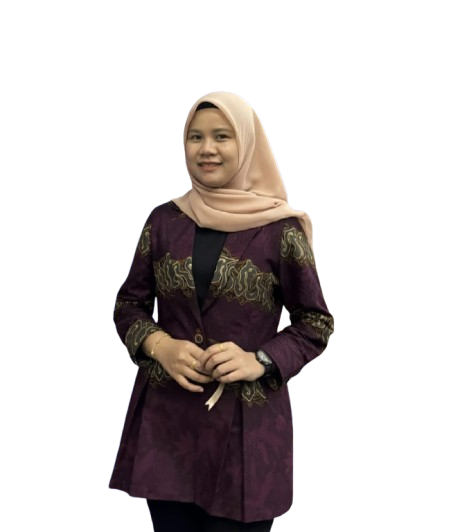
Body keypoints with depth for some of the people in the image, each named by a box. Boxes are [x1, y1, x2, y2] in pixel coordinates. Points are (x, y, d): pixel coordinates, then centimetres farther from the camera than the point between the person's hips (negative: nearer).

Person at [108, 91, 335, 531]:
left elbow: (317, 324, 1)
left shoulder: (281, 229, -4)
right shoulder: (164, 220, 4)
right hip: (165, 418, 3)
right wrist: (159, 344, -10)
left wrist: (260, 360, -16)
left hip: (248, 425, -2)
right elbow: (128, 305, 11)